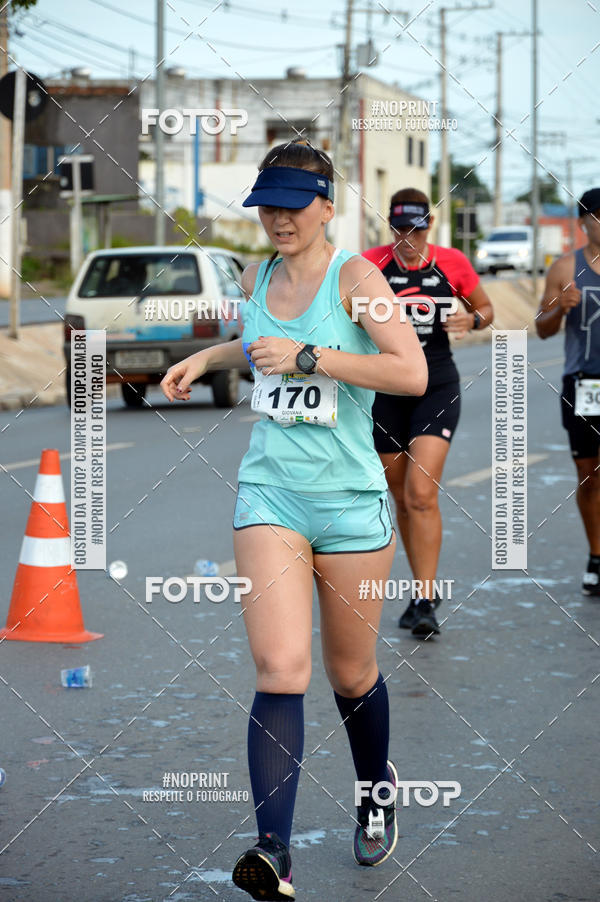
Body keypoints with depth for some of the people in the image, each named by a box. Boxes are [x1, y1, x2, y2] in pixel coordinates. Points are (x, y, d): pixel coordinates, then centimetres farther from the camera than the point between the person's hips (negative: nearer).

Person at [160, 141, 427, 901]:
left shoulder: (353, 274, -9)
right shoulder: (256, 277, 8)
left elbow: (413, 373, -21)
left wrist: (306, 357, -22)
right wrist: (206, 357, 15)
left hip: (350, 500, -3)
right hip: (269, 491, 3)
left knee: (349, 674, 11)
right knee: (280, 669, -14)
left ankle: (377, 788, 42)